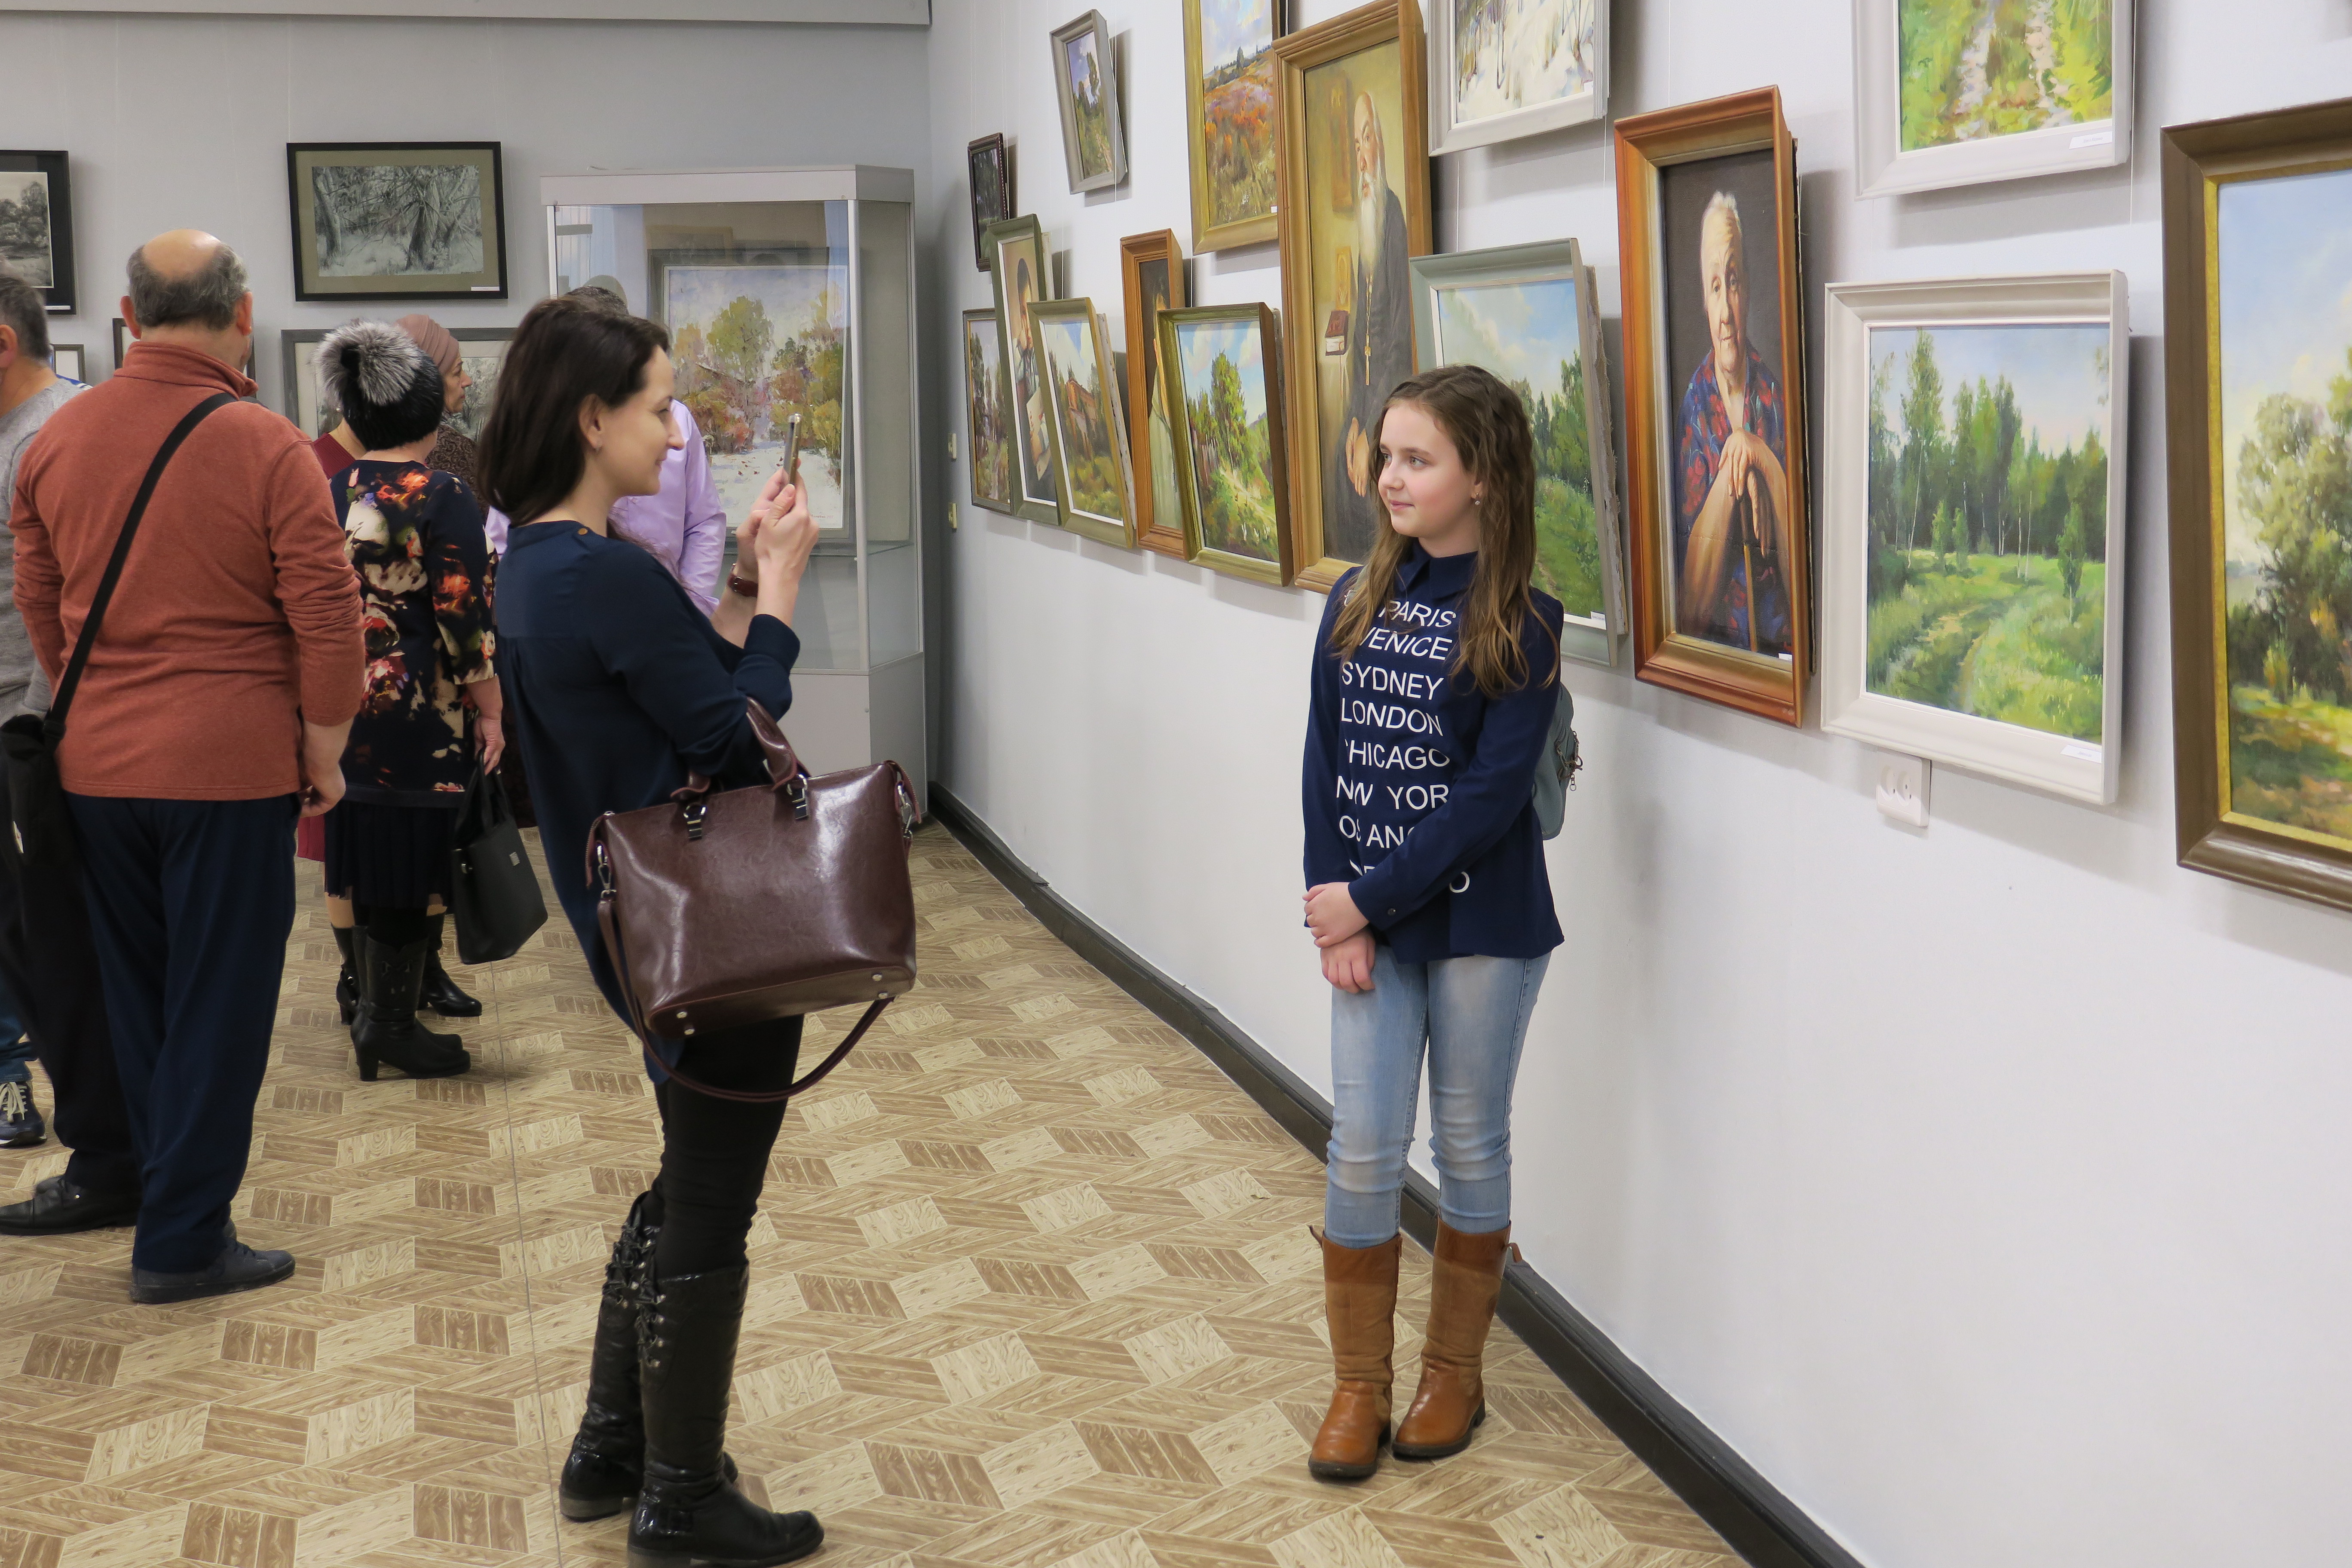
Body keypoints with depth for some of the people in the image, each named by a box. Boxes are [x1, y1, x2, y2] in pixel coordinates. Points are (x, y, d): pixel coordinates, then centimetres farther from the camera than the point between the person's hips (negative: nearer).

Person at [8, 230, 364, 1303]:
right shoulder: (267, 449, -12)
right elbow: (326, 615, -13)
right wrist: (325, 751, -2)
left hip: (95, 765, 5)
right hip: (231, 763, -5)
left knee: (136, 1001, 17)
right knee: (219, 1006, 5)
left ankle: (169, 1194, 28)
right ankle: (182, 1243, 10)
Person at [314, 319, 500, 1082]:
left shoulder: (328, 495, 6)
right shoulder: (444, 496, -12)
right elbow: (465, 616, -15)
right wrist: (489, 712, -7)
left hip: (342, 704, 6)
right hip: (421, 714, -6)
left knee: (358, 854, 14)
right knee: (411, 861, 2)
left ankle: (371, 999, 25)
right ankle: (391, 1021, 7)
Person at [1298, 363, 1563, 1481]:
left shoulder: (1519, 626, -11)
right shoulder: (1356, 603, 3)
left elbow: (1491, 796, -16)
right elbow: (1325, 760, 2)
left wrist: (1367, 897, -15)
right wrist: (1336, 912, -7)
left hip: (1482, 924, -3)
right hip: (1366, 919, 4)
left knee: (1470, 1146, 10)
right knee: (1363, 1150, 5)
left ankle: (1453, 1375, 27)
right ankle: (1358, 1384, 19)